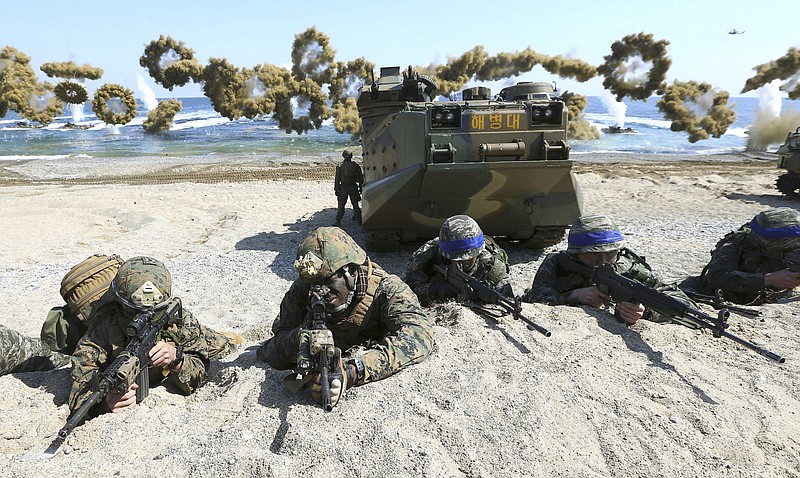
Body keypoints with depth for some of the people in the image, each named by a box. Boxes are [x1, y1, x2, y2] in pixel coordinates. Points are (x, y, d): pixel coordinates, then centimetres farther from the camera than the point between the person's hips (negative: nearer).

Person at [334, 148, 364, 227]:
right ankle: (359, 219, 16)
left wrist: (336, 189, 4)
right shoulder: (355, 165, -1)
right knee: (355, 204, 12)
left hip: (343, 187, -1)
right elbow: (361, 178, 2)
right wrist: (360, 187, 12)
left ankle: (338, 221, 0)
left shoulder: (340, 166, -2)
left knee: (341, 205, 5)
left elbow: (337, 179, -2)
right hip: (353, 187, 1)